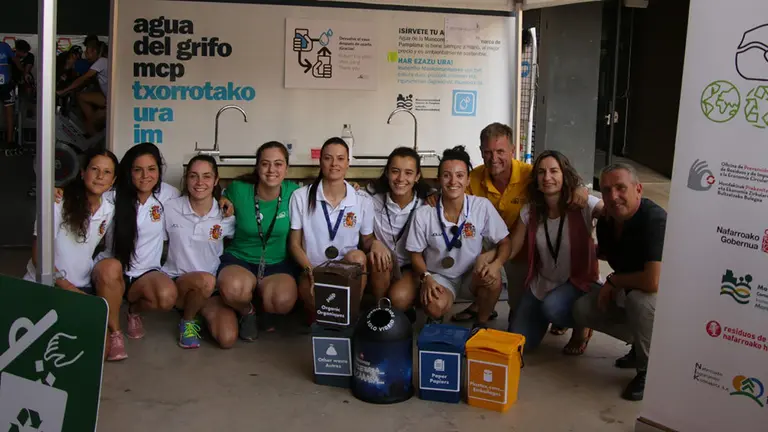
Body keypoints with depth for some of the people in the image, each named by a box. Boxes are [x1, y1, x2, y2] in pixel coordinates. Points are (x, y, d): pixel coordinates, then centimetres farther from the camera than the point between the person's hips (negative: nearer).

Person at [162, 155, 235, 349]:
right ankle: (187, 321, -4)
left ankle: (201, 310, 13)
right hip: (176, 281, -2)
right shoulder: (170, 208, -4)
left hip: (213, 286, 2)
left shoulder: (225, 214, -2)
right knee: (205, 280, -37)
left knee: (227, 338, -20)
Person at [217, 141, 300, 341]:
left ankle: (266, 309, 9)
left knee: (284, 301, -33)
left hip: (279, 263, 1)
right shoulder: (238, 190, -7)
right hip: (240, 259, 0)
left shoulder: (293, 192, -6)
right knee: (233, 289, -37)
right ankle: (247, 312, 3)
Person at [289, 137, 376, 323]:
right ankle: (317, 321, 0)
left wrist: (376, 244, -14)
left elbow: (366, 241, 12)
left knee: (357, 256, -34)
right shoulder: (301, 197, 0)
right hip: (311, 270, -2)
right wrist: (311, 272, -15)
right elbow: (294, 244, 2)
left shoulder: (363, 200, 2)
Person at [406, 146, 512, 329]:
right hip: (439, 275, -1)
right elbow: (416, 253, -2)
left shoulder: (483, 206, -15)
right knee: (434, 307, -32)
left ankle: (481, 323, -2)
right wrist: (426, 278, -21)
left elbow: (504, 242, -9)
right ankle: (436, 325, 9)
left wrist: (496, 264, -30)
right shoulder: (423, 214, -15)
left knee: (493, 276, -32)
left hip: (473, 273, 1)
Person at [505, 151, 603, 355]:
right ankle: (556, 318, 30)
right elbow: (511, 248, -5)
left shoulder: (583, 205, -20)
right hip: (541, 284, 4)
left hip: (578, 282, -4)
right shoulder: (529, 211, -7)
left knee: (552, 306, -36)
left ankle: (582, 324, 0)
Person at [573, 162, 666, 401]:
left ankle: (650, 370, -12)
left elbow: (653, 282, -41)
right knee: (583, 310, -4)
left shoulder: (655, 220, -31)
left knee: (638, 298, -37)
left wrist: (613, 281, -24)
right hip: (629, 292, 8)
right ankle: (642, 345, 16)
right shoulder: (606, 222, -5)